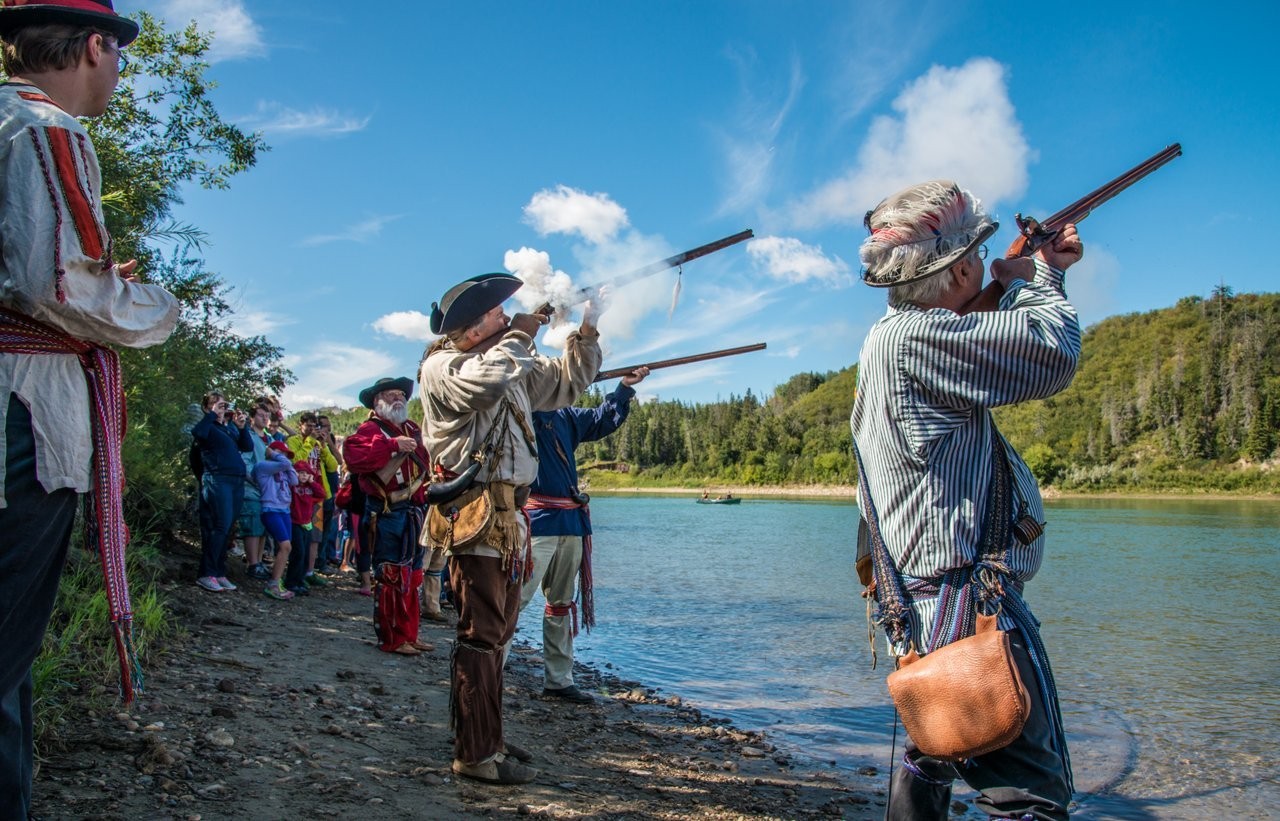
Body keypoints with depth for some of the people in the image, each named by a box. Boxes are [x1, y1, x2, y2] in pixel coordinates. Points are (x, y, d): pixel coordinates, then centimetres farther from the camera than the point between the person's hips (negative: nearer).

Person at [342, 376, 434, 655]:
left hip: (413, 512, 8)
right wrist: (392, 444, -30)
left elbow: (425, 465, 26)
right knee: (391, 578, -4)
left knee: (411, 578, 15)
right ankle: (391, 639, 6)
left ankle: (409, 635, 26)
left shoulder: (411, 430, 18)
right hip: (386, 514, -8)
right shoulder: (370, 428, -6)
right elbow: (353, 454, -26)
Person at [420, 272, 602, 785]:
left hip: (509, 517, 9)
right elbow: (486, 382, -28)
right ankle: (475, 753, 0)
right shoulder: (442, 367, -6)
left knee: (496, 633, 14)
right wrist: (520, 336, -12)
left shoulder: (514, 367, 19)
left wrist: (587, 331, 13)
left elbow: (568, 383, 25)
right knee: (480, 636, -7)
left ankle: (485, 740, 24)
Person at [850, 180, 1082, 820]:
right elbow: (1054, 353, -16)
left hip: (919, 599, 11)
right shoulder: (915, 335, -18)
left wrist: (1044, 273, 24)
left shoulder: (894, 335, 13)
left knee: (933, 757, 25)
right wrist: (1032, 283, 2)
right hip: (966, 598, -11)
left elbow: (1006, 341, 25)